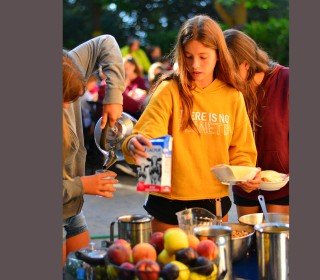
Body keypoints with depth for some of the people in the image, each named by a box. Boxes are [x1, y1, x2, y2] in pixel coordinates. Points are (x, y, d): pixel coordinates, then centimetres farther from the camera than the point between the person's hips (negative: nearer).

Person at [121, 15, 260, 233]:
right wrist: (133, 145, -40)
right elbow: (147, 136, -18)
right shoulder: (169, 91, -7)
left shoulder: (232, 96, 3)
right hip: (171, 204, -3)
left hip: (216, 203, 3)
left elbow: (240, 149, 11)